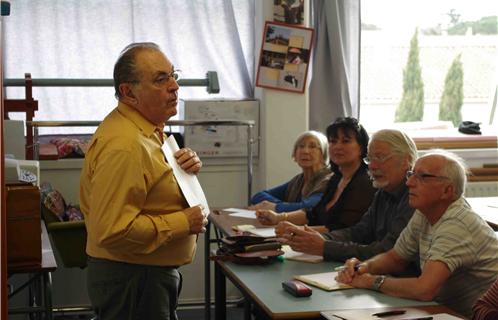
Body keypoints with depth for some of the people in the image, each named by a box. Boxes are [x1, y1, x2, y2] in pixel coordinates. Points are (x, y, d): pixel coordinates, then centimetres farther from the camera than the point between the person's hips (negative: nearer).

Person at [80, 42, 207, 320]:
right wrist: (184, 223, -22)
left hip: (155, 274, 10)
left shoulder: (150, 129, 8)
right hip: (133, 281, -10)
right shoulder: (123, 146, -26)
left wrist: (189, 167, 0)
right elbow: (113, 231, -31)